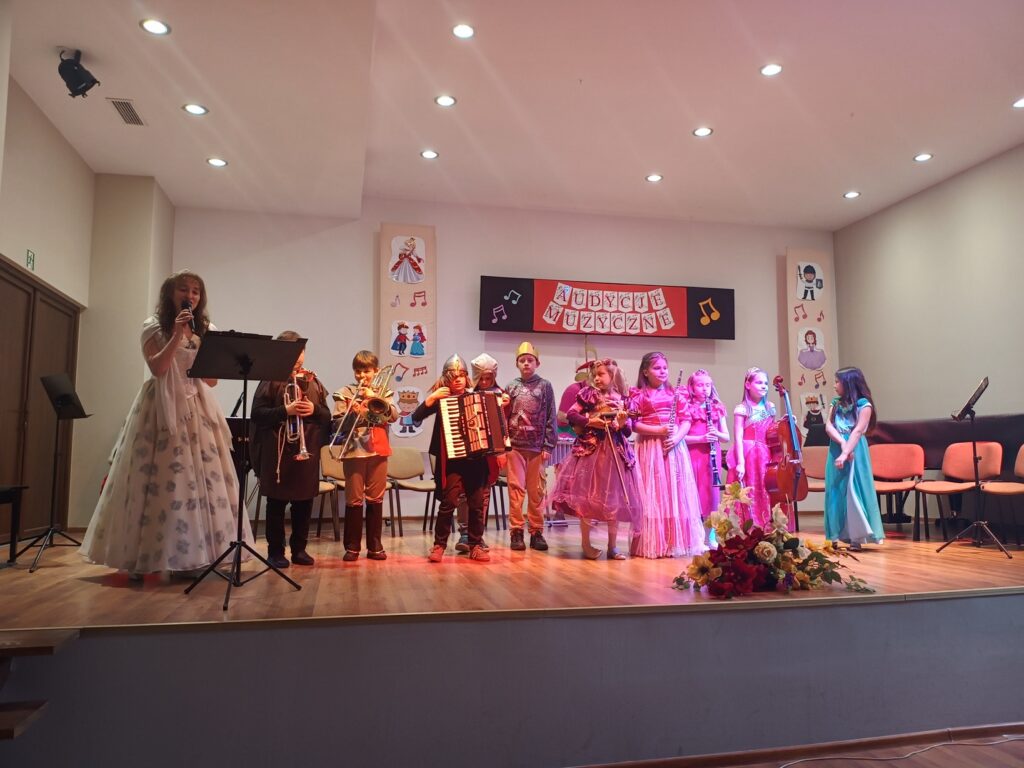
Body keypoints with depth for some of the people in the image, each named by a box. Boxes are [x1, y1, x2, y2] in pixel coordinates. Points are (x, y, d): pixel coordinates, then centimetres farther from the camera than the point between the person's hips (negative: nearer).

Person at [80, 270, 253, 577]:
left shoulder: (206, 331, 13)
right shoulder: (154, 327, 3)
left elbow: (212, 379, 8)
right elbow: (157, 369, -12)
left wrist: (199, 341, -3)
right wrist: (177, 335, -15)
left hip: (197, 410, 4)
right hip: (163, 410, -3)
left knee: (201, 478, -2)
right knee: (159, 480, -5)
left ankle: (193, 556, 5)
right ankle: (143, 557, 4)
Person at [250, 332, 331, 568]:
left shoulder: (312, 381, 10)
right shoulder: (271, 380, -2)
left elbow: (327, 416, 10)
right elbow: (257, 413, -9)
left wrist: (314, 410, -10)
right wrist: (286, 410, -20)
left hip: (307, 451, 4)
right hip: (277, 451, -4)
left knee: (304, 502, 9)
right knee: (276, 503, 5)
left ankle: (299, 549, 22)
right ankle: (276, 551, 16)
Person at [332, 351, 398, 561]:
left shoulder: (382, 392, 10)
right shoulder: (346, 392, 4)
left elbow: (394, 416, -5)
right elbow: (337, 424, -1)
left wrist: (376, 398, -13)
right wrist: (352, 413, -18)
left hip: (378, 451, 2)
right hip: (354, 451, -2)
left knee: (376, 499, 7)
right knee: (354, 499, 2)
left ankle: (374, 546, 15)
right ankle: (352, 547, 10)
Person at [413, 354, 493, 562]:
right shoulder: (442, 399, 1)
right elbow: (416, 417, -10)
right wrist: (432, 397, -19)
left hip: (476, 458, 3)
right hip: (452, 459, -3)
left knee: (477, 503, 5)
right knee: (449, 501, -10)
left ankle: (476, 545, 17)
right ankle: (439, 545, 3)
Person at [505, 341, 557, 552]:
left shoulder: (545, 386, 5)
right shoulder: (511, 387, 8)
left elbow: (550, 418, 3)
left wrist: (548, 446, -3)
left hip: (537, 446, 0)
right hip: (514, 445, 1)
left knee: (536, 490, 4)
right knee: (516, 488, -1)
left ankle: (536, 532, 13)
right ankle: (516, 531, 6)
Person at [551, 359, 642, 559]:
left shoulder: (622, 399, 6)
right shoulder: (588, 394, 2)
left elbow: (628, 432, 7)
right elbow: (570, 415, -3)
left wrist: (623, 424, -14)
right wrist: (589, 421, -15)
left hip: (615, 451, 2)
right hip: (590, 449, -2)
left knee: (614, 498, 5)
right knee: (587, 496, 0)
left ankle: (612, 546, 15)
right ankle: (586, 544, 12)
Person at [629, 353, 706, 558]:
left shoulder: (676, 394, 10)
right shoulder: (639, 396, 0)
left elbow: (686, 421, 6)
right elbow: (635, 424, -6)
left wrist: (677, 438, -12)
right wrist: (659, 430, -16)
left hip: (675, 447, 3)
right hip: (650, 448, -3)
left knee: (677, 493, 3)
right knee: (653, 493, -3)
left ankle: (679, 541, 11)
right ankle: (653, 544, 3)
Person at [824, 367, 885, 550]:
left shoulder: (864, 405, -5)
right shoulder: (836, 403, 10)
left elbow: (857, 431, -15)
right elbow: (828, 426, -2)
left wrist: (845, 453, -24)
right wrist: (842, 442, -18)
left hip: (854, 453, -5)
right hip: (836, 451, 5)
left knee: (853, 492, -4)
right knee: (835, 492, 5)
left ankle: (855, 537, 2)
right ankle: (837, 535, 11)